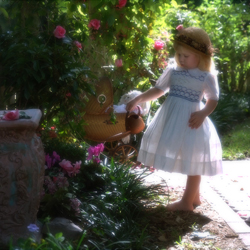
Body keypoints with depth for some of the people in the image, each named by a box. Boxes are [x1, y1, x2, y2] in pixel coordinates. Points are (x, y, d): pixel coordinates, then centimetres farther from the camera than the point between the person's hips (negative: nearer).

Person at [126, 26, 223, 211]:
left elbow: (213, 100, -4)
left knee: (193, 162, 3)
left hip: (191, 120, -5)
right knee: (186, 161, 14)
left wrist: (203, 113, -22)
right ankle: (194, 197, 30)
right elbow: (158, 90, 8)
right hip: (172, 119, 5)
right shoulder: (172, 71, 4)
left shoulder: (207, 77, -7)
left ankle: (187, 202, 13)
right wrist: (137, 100, 0)